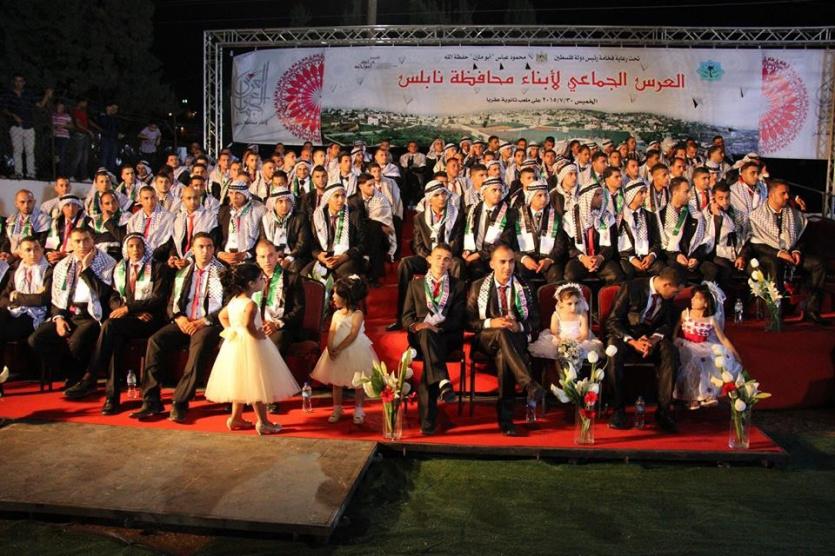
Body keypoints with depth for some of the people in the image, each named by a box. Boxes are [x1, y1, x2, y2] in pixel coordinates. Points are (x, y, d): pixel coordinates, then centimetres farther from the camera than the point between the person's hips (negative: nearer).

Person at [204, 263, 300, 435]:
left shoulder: (234, 300, 7)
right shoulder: (251, 304, -21)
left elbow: (222, 316, 21)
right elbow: (248, 324, -36)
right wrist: (257, 335, -20)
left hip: (235, 344, 9)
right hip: (250, 346, -9)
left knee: (241, 382, 19)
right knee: (257, 383, 0)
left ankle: (235, 418, 27)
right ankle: (262, 422, 7)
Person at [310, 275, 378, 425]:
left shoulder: (357, 314, -13)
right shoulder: (337, 314, 4)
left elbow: (353, 335, -20)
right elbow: (331, 334, -3)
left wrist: (338, 349, -22)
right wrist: (330, 350, -18)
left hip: (355, 352, -5)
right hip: (337, 352, 5)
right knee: (336, 381, 12)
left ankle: (358, 409, 19)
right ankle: (337, 409, 25)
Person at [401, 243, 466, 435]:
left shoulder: (458, 286, 13)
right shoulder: (415, 284, 17)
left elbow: (457, 320, 2)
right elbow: (406, 317, 10)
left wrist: (436, 326, -16)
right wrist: (416, 325, -14)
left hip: (447, 336, -1)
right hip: (420, 335, 1)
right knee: (426, 334, -37)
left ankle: (428, 420, -38)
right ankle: (443, 382, -56)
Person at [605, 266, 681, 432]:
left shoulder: (668, 297, 0)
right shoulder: (631, 287, -14)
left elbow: (668, 324, 7)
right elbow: (613, 321, -14)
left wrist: (654, 339, -16)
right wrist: (633, 342, -28)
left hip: (652, 337, 3)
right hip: (625, 335, -3)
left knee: (671, 352, -29)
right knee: (615, 351, -36)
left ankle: (663, 409, -24)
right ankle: (618, 409, -27)